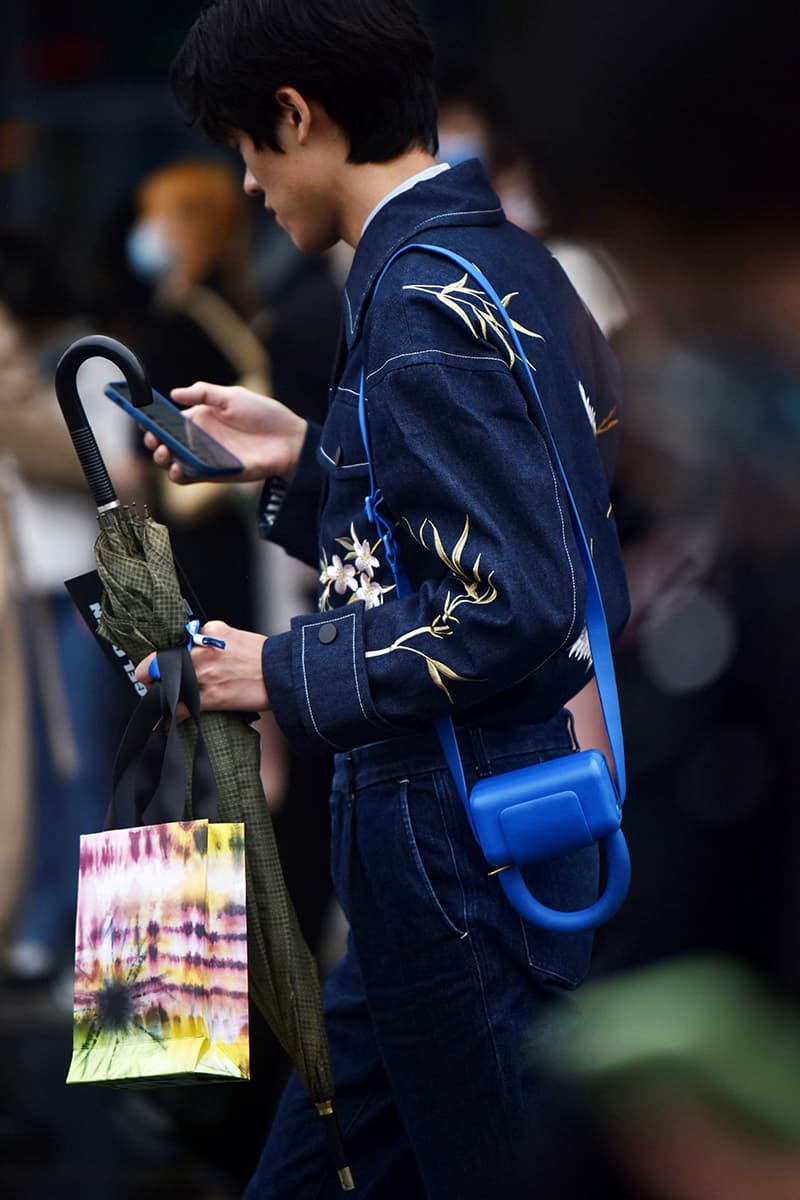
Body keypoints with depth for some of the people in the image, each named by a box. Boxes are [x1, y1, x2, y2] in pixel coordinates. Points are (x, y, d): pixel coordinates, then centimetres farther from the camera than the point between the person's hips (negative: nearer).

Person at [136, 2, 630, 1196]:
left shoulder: (423, 301, -19)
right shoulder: (505, 261, 11)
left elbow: (511, 607, -24)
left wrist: (290, 674, -15)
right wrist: (304, 463, 12)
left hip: (459, 848, -10)